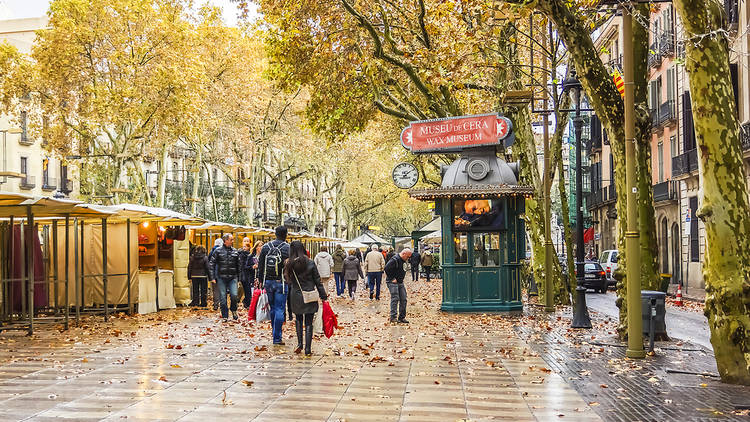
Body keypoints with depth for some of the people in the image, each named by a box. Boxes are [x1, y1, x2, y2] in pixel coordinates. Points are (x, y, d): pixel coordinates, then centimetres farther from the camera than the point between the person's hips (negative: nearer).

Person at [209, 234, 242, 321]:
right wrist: (213, 277, -3)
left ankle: (234, 310, 16)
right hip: (221, 278, -1)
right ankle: (225, 316, 13)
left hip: (232, 278, 1)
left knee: (234, 295, -11)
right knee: (222, 297, 2)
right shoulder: (218, 251, 1)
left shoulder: (235, 251, 9)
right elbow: (211, 264, 2)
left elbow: (238, 265, 14)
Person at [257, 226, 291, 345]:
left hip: (268, 282, 4)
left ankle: (275, 333, 25)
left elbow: (260, 266, 9)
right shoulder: (288, 248, -8)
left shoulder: (266, 247, 5)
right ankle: (277, 338, -2)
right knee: (280, 310, -1)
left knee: (273, 308, 18)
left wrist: (261, 281, 15)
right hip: (281, 282, -4)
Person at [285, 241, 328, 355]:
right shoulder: (310, 263, -8)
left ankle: (299, 344, 10)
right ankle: (308, 349, 4)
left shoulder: (289, 264, -6)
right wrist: (323, 296, 4)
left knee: (298, 319, 22)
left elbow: (288, 279, -1)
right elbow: (318, 281, -2)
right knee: (308, 323, 5)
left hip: (296, 297, 1)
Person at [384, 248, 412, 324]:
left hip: (400, 283, 9)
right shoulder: (395, 260, -18)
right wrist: (392, 279, -18)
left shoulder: (404, 261, 12)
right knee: (395, 299, -12)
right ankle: (393, 318, -7)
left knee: (403, 299, 7)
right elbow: (386, 269, -24)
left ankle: (402, 317, 14)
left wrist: (401, 279, 13)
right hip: (393, 283, -9)